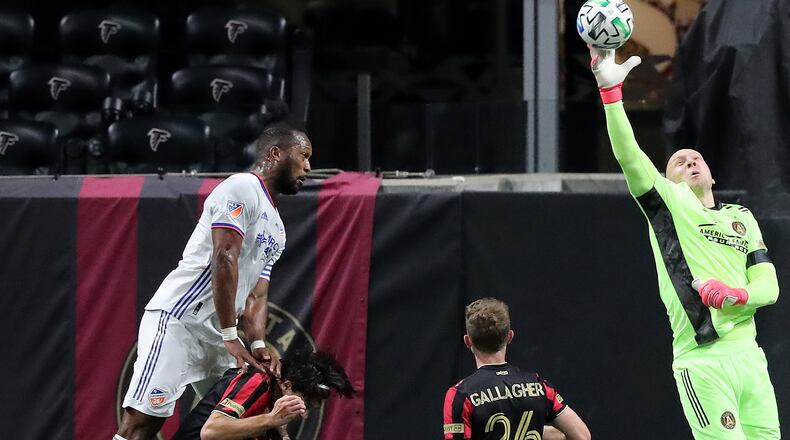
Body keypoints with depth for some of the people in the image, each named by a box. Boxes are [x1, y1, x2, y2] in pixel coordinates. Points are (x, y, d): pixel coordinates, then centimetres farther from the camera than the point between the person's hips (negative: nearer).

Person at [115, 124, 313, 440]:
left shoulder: (276, 230, 21)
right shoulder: (242, 188, -9)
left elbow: (255, 295, 18)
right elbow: (224, 259, -18)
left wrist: (258, 345, -2)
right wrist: (231, 337, -21)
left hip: (213, 333, 10)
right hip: (176, 321, -10)